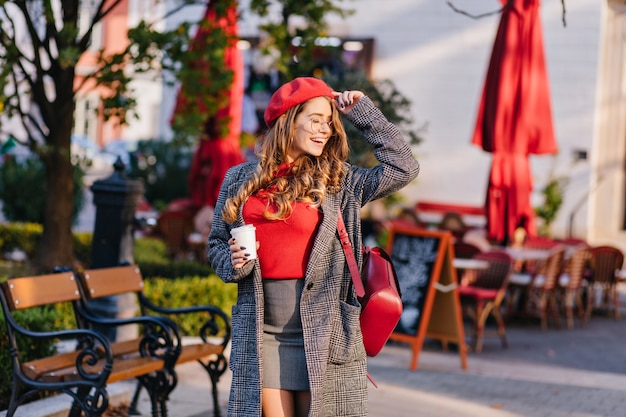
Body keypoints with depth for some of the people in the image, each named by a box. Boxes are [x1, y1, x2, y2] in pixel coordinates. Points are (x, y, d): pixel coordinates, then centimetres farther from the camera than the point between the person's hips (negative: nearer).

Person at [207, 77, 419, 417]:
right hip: (261, 333, 2)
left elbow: (403, 168, -2)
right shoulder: (239, 180, 9)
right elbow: (216, 243, 17)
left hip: (322, 332, -1)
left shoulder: (338, 181, 4)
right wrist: (232, 262, -5)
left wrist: (362, 112, 1)